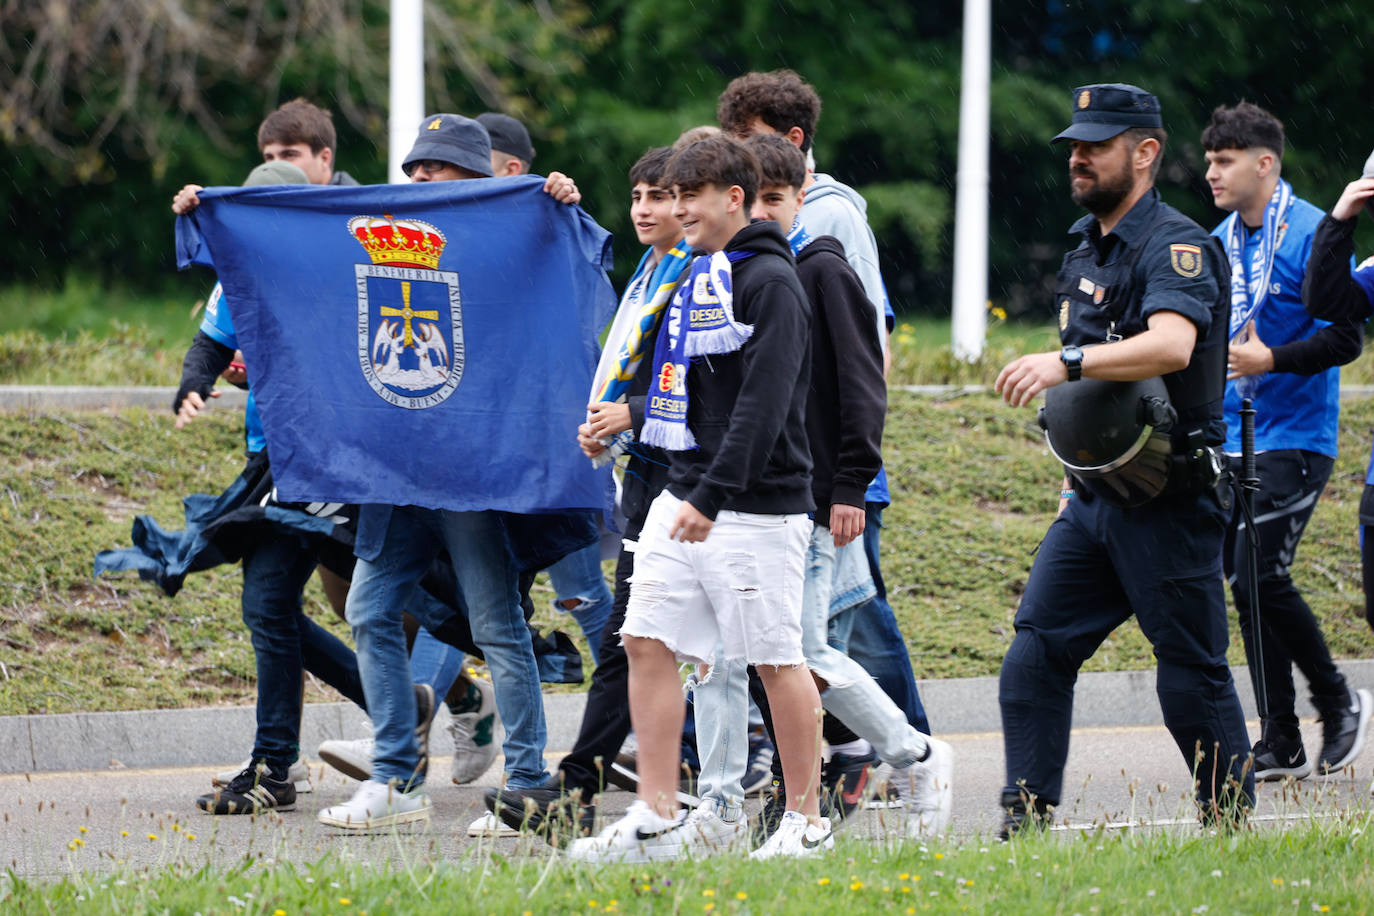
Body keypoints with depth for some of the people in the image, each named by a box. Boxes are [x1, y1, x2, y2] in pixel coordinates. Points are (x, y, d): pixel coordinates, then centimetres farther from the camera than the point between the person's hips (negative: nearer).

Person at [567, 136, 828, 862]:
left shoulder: (770, 283, -12)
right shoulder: (692, 277, 15)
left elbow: (763, 403, -19)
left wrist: (713, 496, -24)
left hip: (755, 504, -8)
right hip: (681, 496, 8)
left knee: (775, 659, -1)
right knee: (647, 641, 1)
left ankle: (806, 821, 9)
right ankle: (658, 818, 3)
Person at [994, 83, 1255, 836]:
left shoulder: (1175, 246, -12)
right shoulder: (1085, 249, 16)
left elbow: (1171, 345, -32)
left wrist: (1066, 362, -42)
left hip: (1170, 504, -8)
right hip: (1095, 496, 8)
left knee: (1192, 674, -2)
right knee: (1035, 653, -2)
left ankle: (1234, 829, 9)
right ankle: (1025, 824, -1)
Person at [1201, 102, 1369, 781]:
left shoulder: (1311, 234, -10)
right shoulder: (1221, 241, 13)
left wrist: (1269, 360, -22)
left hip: (1294, 438, -8)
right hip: (1234, 438, 8)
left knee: (1261, 577, -16)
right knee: (1244, 584, 4)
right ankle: (1281, 744, 9)